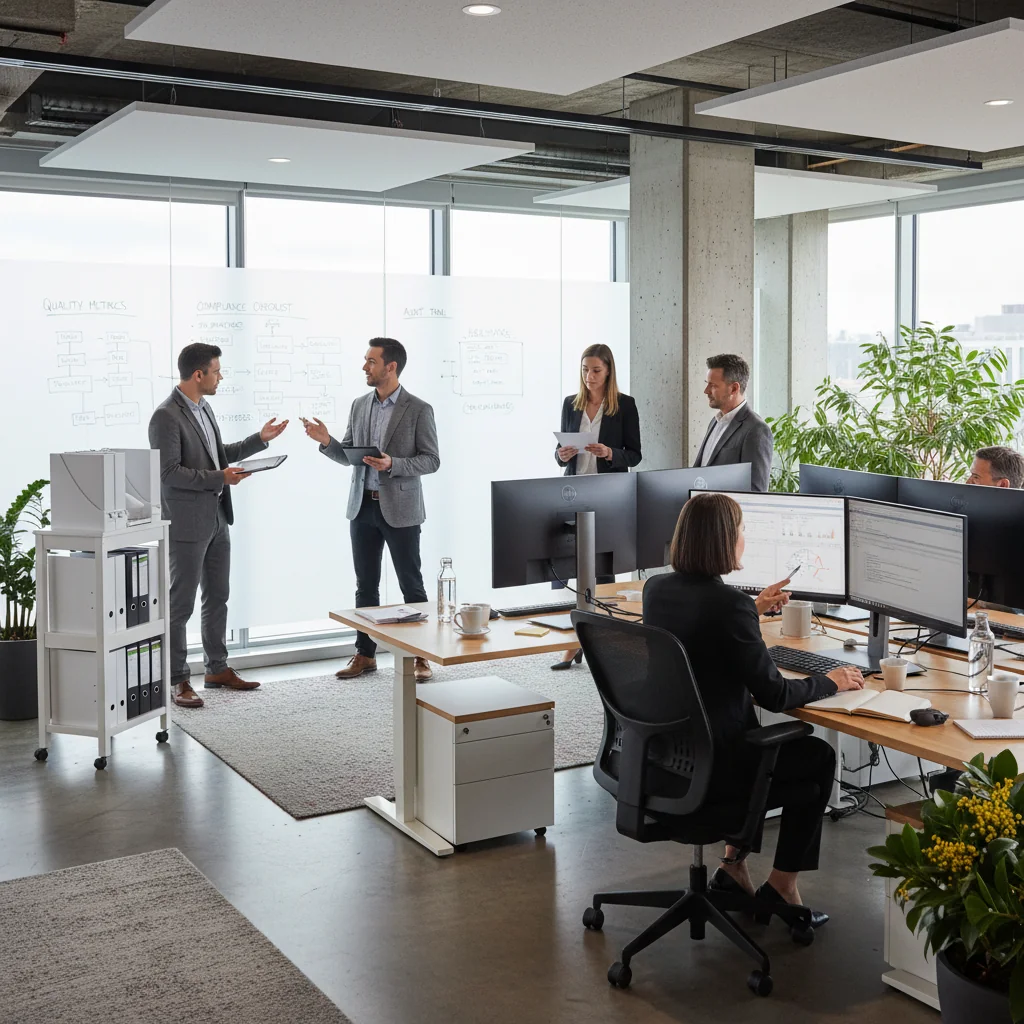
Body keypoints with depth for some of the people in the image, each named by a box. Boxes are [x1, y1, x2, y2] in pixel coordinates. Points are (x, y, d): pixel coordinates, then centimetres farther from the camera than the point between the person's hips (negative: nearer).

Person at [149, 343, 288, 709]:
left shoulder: (203, 407, 11)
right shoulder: (166, 416, -17)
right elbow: (169, 473, -21)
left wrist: (260, 439, 16)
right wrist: (219, 478, -23)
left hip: (217, 518, 9)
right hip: (187, 523, -9)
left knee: (217, 597, 16)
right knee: (180, 604, 1)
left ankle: (217, 668, 27)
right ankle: (176, 680, 10)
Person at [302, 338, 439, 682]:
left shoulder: (418, 410, -8)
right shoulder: (359, 405, 8)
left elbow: (431, 460, -8)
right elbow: (350, 457, 11)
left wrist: (392, 464, -22)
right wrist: (327, 441, -8)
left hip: (400, 509, -5)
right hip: (362, 506, 5)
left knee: (411, 585, 3)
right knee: (366, 586, 11)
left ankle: (421, 656, 12)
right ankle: (365, 654, 20)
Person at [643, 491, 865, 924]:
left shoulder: (656, 588, -1)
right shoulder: (729, 603, -24)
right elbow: (774, 695, -17)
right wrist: (830, 682, 0)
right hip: (710, 765, -8)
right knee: (820, 757, 15)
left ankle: (734, 864, 33)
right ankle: (780, 886, 22)